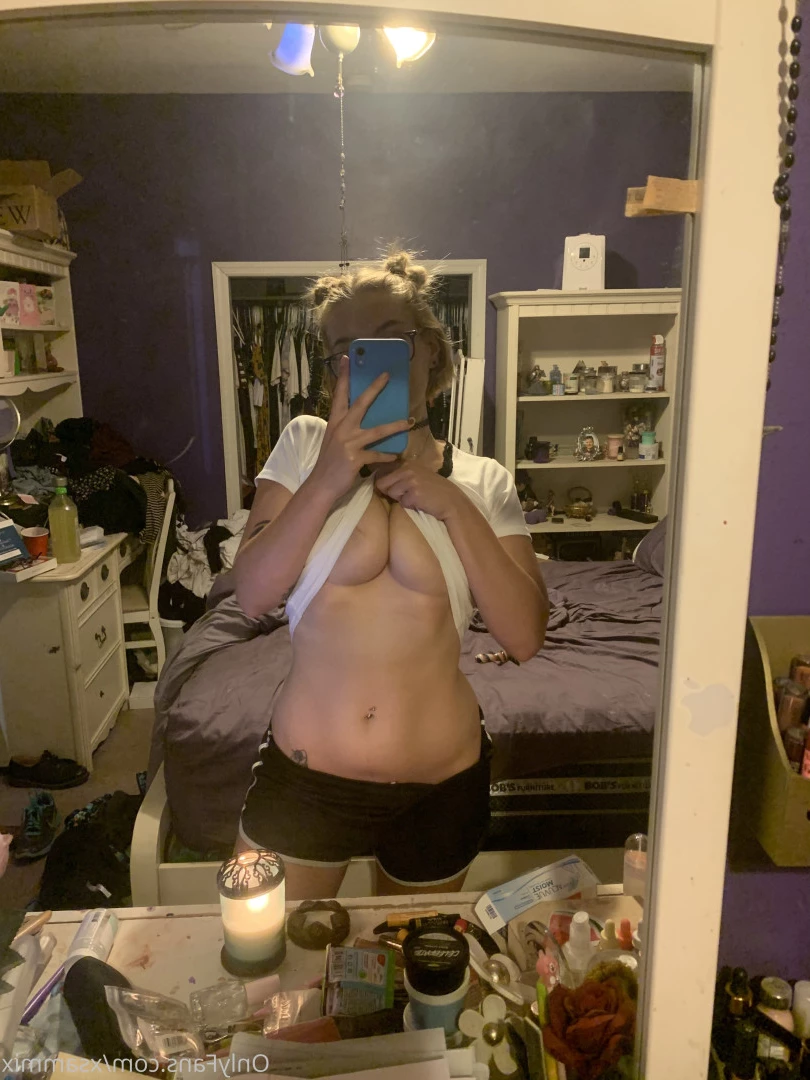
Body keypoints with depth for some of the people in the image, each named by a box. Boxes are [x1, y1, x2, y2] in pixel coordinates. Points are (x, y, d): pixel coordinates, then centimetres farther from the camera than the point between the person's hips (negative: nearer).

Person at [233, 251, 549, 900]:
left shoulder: (483, 482, -1)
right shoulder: (305, 447, -1)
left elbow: (525, 637, -10)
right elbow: (253, 594, -9)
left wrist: (454, 505, -17)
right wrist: (324, 484, -22)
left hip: (441, 786, 1)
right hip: (304, 774, 0)